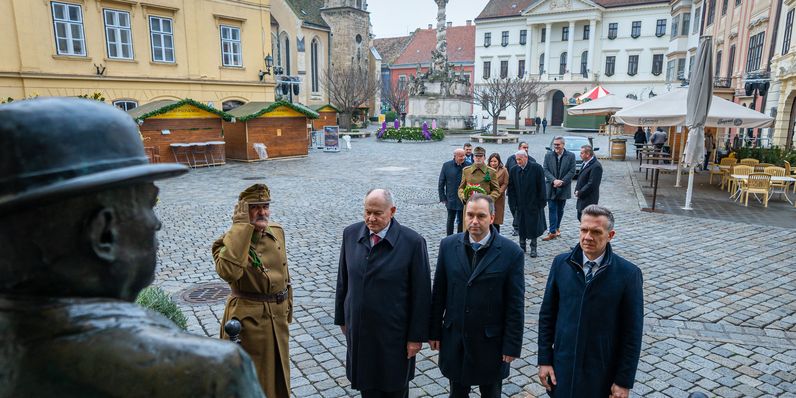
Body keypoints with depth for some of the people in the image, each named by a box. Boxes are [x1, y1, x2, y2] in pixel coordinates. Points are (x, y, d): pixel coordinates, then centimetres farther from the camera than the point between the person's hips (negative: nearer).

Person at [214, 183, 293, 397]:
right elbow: (228, 271, -41)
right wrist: (241, 226, -34)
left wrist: (288, 304, 18)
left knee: (278, 370, 25)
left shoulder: (277, 231, 0)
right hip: (248, 319, -6)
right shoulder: (229, 240, -19)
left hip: (278, 315, 6)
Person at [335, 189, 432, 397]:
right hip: (358, 329, 3)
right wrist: (341, 317, 10)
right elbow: (343, 280, 5)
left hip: (393, 333, -3)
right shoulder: (351, 234, -5)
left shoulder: (412, 242, -18)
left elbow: (421, 294, -13)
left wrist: (417, 336, -10)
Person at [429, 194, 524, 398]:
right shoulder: (448, 245, -5)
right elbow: (439, 293, 1)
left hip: (491, 341, -2)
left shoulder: (511, 252, -13)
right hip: (454, 339, 2)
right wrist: (434, 331, 3)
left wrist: (512, 345, -8)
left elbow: (515, 304, -10)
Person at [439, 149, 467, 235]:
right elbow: (441, 183, 1)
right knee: (450, 220, 9)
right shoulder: (446, 165, -3)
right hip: (451, 199, 0)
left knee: (461, 221, 11)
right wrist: (442, 198, -2)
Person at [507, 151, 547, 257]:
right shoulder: (514, 170, 2)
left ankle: (533, 247, 16)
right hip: (520, 204, 3)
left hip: (534, 204, -3)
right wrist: (514, 201, 1)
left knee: (533, 226, 4)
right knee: (521, 226, 9)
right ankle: (522, 246, 23)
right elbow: (511, 187, 8)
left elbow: (541, 186, -9)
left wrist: (541, 202, -10)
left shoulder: (536, 168, -10)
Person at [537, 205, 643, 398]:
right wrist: (544, 359, 0)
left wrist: (624, 381, -6)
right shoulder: (561, 263, -5)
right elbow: (547, 314, 0)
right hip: (563, 365, 2)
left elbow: (632, 332, -8)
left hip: (603, 373, -2)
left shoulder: (628, 273, -12)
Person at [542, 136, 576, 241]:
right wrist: (554, 180, -16)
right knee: (552, 209, -3)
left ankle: (557, 227, 27)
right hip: (551, 187, 0)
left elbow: (572, 172, -5)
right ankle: (553, 232, -2)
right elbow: (545, 170, -2)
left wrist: (561, 182, -14)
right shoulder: (548, 155, 2)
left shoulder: (571, 156, -1)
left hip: (563, 188, 0)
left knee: (560, 209, 12)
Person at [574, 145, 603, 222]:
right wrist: (577, 190, 3)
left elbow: (591, 184, -23)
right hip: (582, 197, 9)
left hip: (589, 199, -9)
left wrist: (580, 193, -15)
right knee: (580, 218, 17)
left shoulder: (596, 166, -20)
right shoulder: (585, 163, 10)